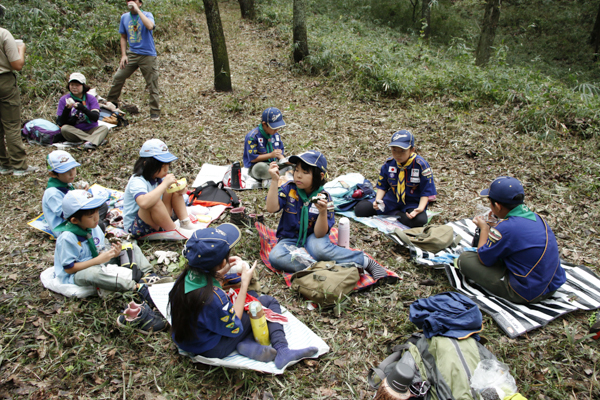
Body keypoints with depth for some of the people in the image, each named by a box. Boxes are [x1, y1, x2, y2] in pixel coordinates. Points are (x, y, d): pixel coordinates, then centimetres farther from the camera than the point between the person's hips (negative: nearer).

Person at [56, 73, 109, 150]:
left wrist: (82, 108, -28)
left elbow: (96, 117, -13)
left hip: (91, 130, 0)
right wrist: (67, 109, -23)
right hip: (74, 132, 0)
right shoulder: (64, 100, 1)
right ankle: (98, 139, -35)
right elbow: (60, 123, -5)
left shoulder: (91, 98, 1)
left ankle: (91, 142, -55)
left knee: (104, 128, -25)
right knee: (64, 129, -30)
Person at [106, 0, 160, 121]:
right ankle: (111, 103, 20)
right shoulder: (124, 17, 9)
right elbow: (123, 37, 15)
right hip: (132, 54, 4)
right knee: (118, 78, 3)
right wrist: (123, 55, 4)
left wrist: (137, 10, -22)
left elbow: (150, 26, -28)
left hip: (148, 55, -4)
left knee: (152, 84, -1)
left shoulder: (147, 15, -4)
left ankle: (155, 113, 7)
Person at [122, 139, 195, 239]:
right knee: (154, 202, -36)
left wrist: (181, 190, -16)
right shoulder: (137, 181, -25)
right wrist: (164, 184, -37)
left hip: (157, 221, 8)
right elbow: (144, 203, -47)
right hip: (136, 227, -8)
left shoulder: (158, 177, 0)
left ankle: (185, 223, -13)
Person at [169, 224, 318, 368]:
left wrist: (219, 274, -5)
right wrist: (245, 282, -17)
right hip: (211, 349, -7)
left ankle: (246, 344, 3)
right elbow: (235, 327, -17)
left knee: (253, 295, 20)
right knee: (269, 302, 3)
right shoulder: (213, 298, -36)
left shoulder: (187, 275, -15)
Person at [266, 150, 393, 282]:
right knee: (275, 256, -32)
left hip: (313, 238, -2)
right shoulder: (289, 188, -7)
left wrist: (323, 212, -35)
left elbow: (319, 234, -17)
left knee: (320, 248, -38)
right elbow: (271, 208, -22)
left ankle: (366, 262, -19)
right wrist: (274, 180, -28)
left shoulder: (323, 197, -12)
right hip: (290, 240, 2)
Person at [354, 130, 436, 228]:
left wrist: (420, 208, -29)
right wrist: (378, 200, -15)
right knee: (360, 209, -12)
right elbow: (382, 186, 5)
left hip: (412, 203, -3)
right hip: (392, 200, 3)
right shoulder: (388, 163, -5)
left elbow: (426, 191, -11)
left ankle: (397, 214, -7)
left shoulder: (421, 165, -15)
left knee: (419, 220, -39)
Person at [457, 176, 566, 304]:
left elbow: (483, 259, -10)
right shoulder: (535, 217, -1)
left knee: (464, 259, -6)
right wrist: (490, 228, 13)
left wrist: (484, 227, 2)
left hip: (528, 294, -8)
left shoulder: (505, 228, -24)